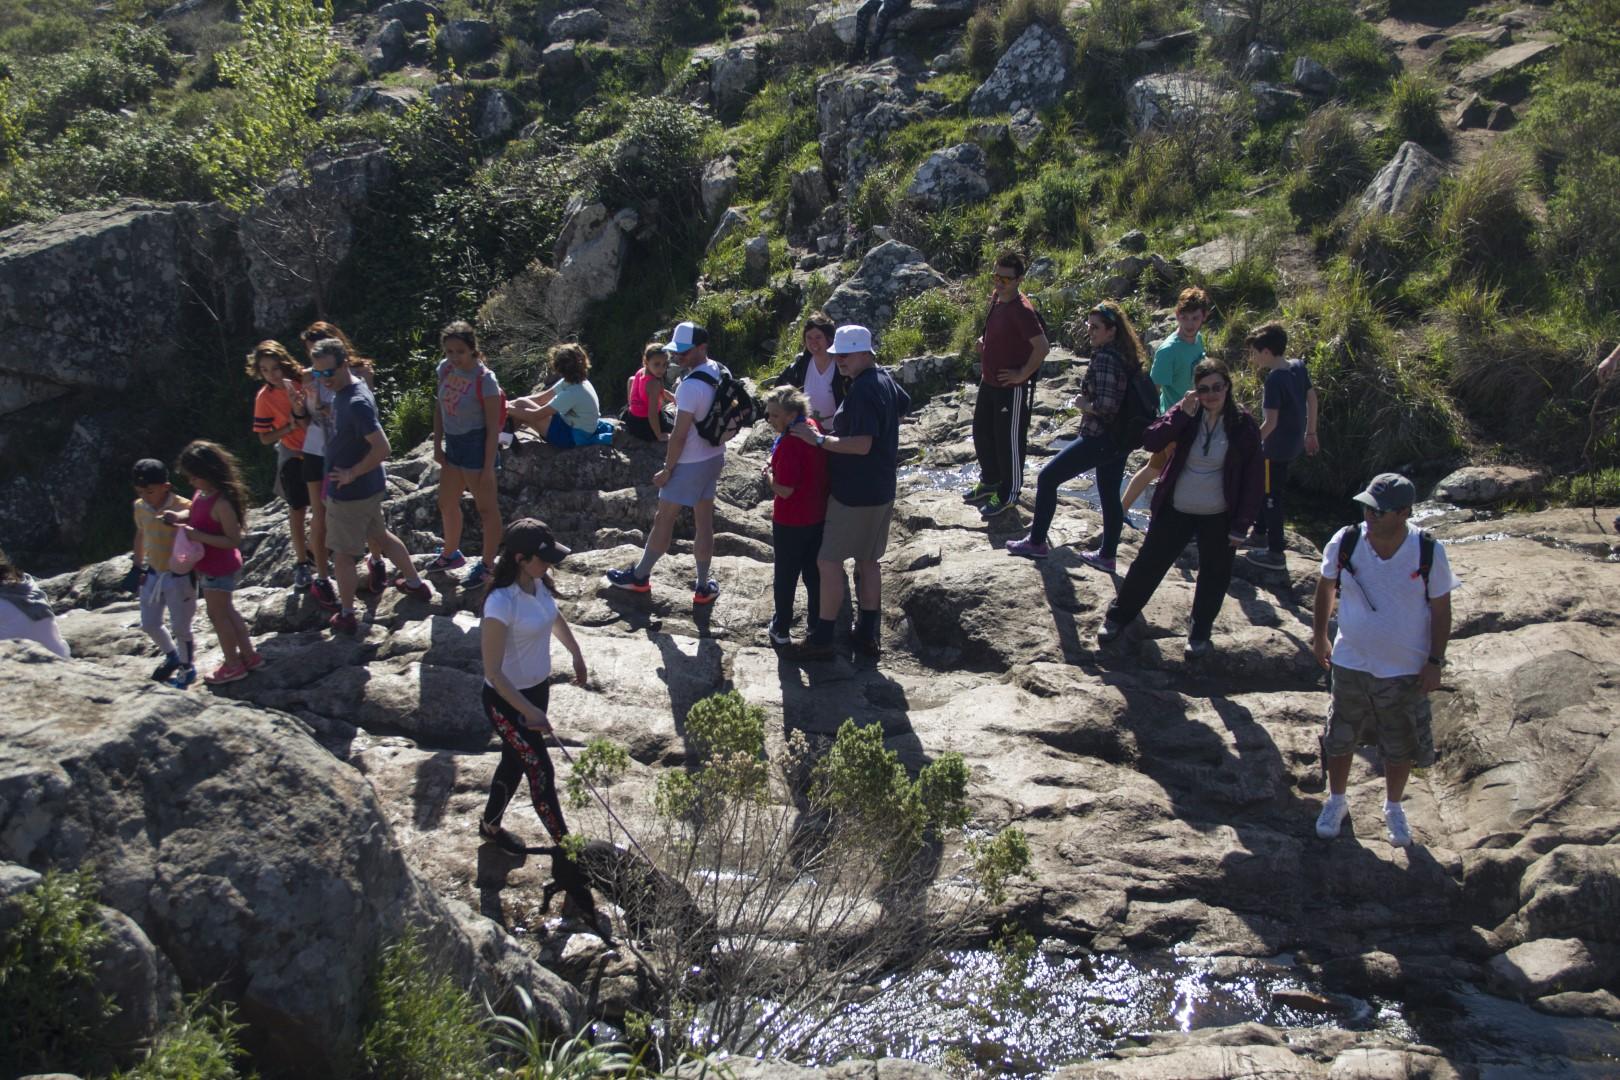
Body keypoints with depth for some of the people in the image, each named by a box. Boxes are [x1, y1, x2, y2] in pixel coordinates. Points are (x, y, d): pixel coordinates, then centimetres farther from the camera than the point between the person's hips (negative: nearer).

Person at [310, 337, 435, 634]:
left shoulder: (356, 403, -28)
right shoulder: (344, 390, 1)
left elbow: (382, 448, -31)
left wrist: (352, 473, -22)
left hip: (350, 492, -10)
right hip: (369, 487, 10)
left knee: (343, 554, 6)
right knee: (381, 535, 25)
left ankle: (346, 616, 18)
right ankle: (415, 584, 39)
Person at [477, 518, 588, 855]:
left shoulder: (539, 584, -7)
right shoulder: (501, 603, -31)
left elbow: (556, 618, 17)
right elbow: (493, 672, -27)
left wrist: (576, 654, 27)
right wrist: (529, 712, -27)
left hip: (538, 689, 8)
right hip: (507, 701, -8)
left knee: (515, 761, 24)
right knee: (542, 773, 4)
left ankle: (490, 825, 46)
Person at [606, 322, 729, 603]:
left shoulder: (690, 386, -26)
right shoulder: (719, 373, 0)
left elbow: (679, 436, -23)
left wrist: (667, 470, -13)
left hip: (690, 463, -8)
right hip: (714, 457, 8)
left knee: (663, 519, 8)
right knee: (704, 522, 11)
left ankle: (639, 576, 23)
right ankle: (703, 586, 16)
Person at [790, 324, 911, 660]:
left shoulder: (862, 390, -22)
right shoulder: (884, 381, 9)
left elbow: (862, 444, -30)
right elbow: (904, 404, 31)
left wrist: (819, 439, -24)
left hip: (856, 494, -10)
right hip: (880, 490, 10)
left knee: (829, 561, -4)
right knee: (867, 561, 16)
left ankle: (822, 639, 0)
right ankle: (868, 634, 22)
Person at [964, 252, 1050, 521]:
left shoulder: (1021, 310, -23)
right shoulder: (996, 299, 4)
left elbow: (1042, 347, -29)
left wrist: (1023, 374, -22)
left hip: (1011, 388, -9)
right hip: (988, 382, 9)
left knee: (1009, 441, 4)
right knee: (982, 434, 21)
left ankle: (1008, 495, 18)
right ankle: (990, 481, 41)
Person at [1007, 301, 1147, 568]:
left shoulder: (1104, 358, -21)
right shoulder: (1126, 356, 7)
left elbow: (1105, 405, -29)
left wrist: (1084, 404, -11)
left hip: (1099, 438, -9)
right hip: (1120, 438, 9)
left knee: (1047, 478, 3)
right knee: (1110, 496, 17)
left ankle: (1036, 543, 11)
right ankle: (1107, 556, 26)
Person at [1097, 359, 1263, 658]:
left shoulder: (1244, 427, -10)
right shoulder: (1187, 415, -5)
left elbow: (1252, 480, -7)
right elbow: (1150, 441, -16)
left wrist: (1240, 527, -9)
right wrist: (1181, 414, -26)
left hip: (1218, 518, -1)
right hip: (1175, 510, 1)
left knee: (1213, 577, 12)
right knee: (1148, 564, 9)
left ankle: (1200, 634, 30)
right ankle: (1117, 617, 26)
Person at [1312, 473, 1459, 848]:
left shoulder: (1429, 552, -19)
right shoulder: (1345, 543, -16)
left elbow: (1440, 608, -6)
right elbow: (1326, 587, 3)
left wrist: (1435, 661, -5)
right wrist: (1319, 634, 8)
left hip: (1407, 670, -1)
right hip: (1351, 663, 1)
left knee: (1401, 746, 15)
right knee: (1341, 738, 17)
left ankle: (1393, 807, 40)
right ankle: (1336, 800, 42)